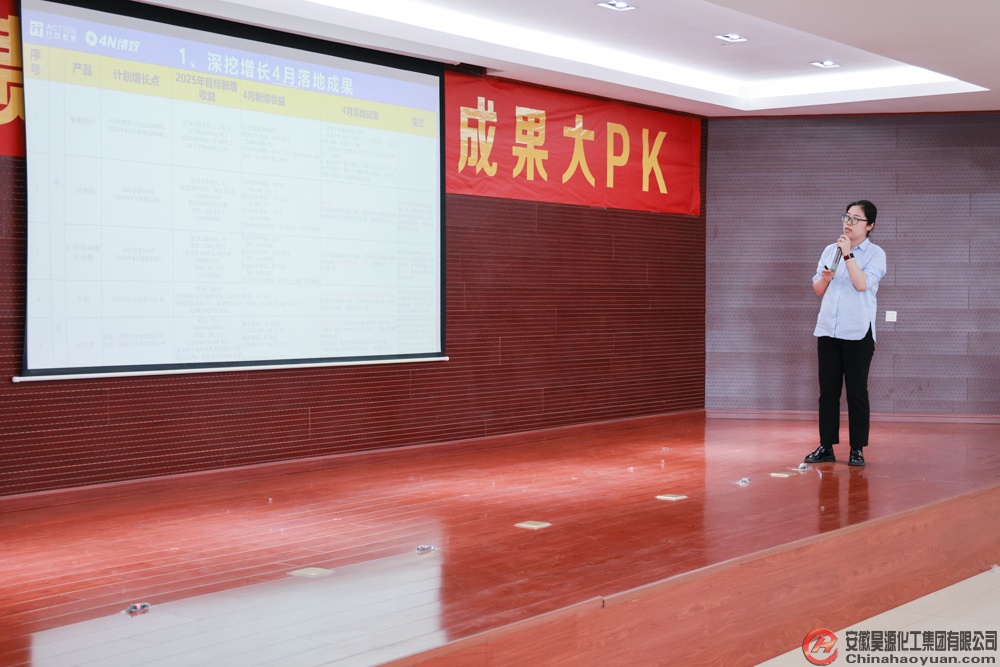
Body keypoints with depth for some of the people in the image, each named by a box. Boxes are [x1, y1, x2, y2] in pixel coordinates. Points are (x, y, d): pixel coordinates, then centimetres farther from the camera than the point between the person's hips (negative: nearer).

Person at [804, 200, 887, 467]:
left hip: (858, 333, -5)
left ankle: (857, 449, 7)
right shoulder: (830, 250, 13)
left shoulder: (875, 254, -1)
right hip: (828, 331, 5)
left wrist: (848, 254, -17)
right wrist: (825, 278, -6)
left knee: (856, 392, 0)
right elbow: (817, 290, 14)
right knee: (828, 390, 6)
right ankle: (826, 447, 12)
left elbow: (862, 284, -17)